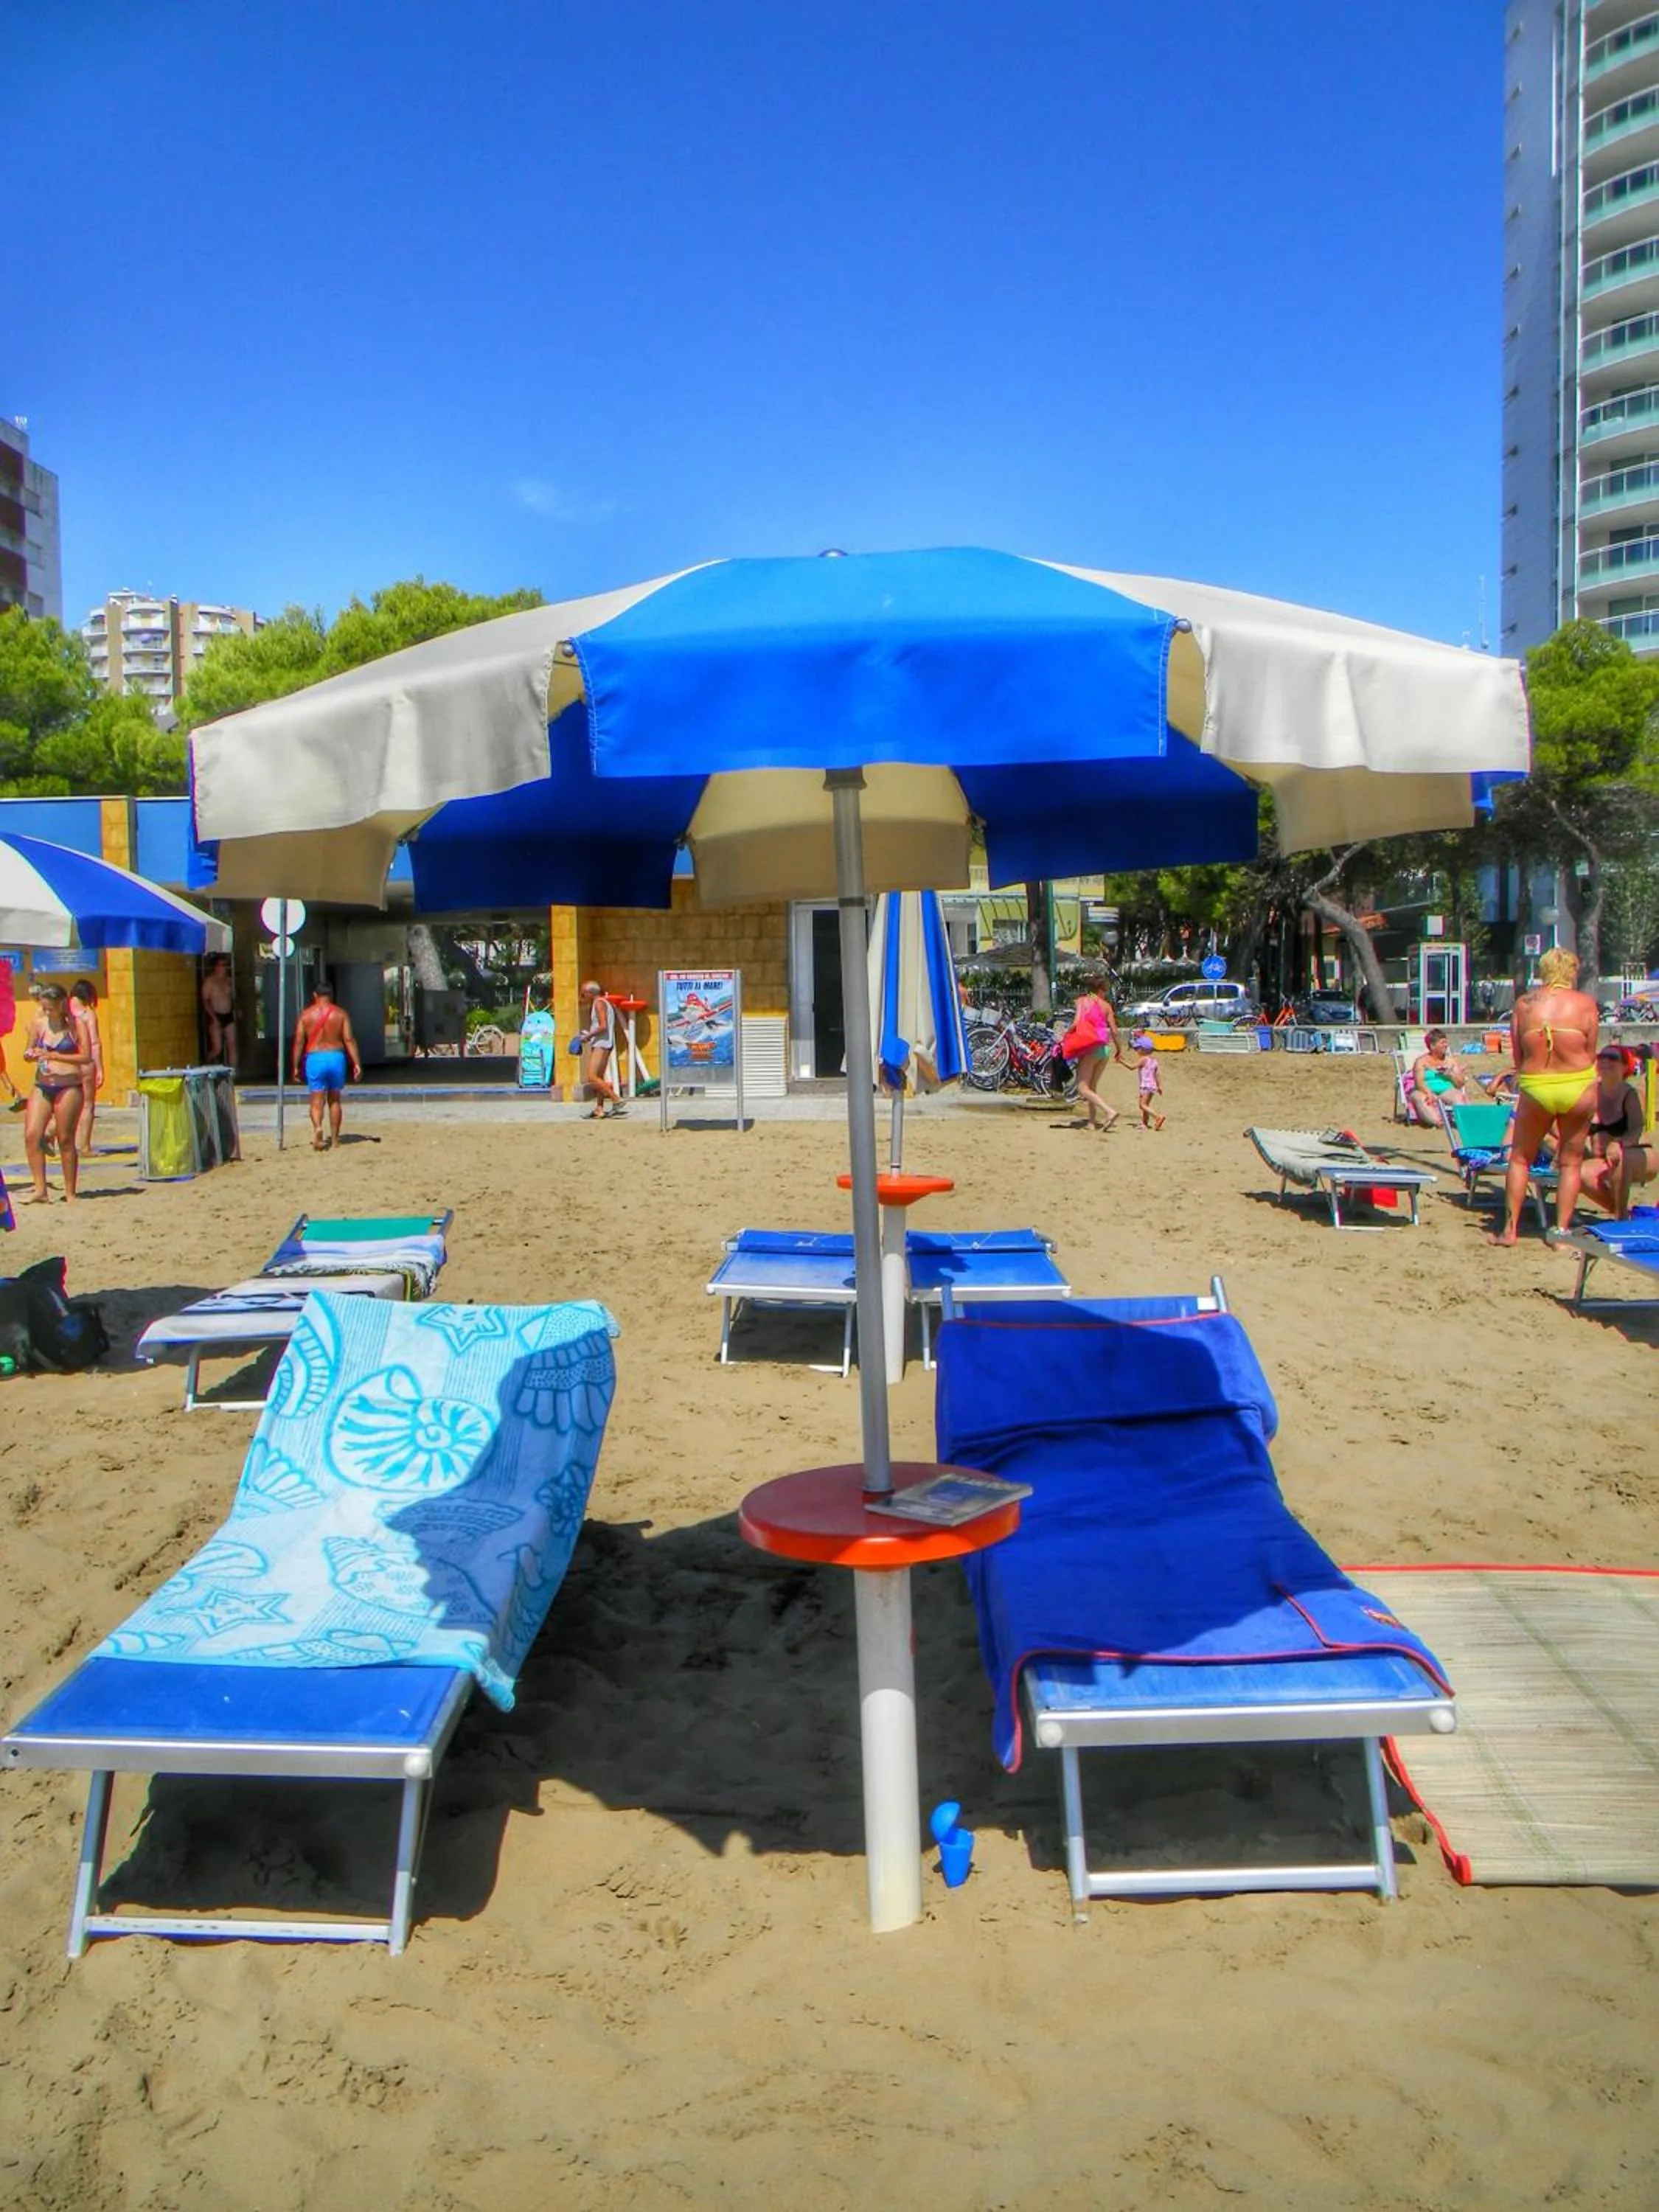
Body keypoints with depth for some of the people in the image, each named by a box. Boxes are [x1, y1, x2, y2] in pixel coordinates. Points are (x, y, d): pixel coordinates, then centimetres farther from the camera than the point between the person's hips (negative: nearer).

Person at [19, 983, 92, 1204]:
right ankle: (40, 1189, -2)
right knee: (31, 1135, -8)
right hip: (42, 1087, 4)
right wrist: (30, 1055, -6)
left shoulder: (75, 1025, -2)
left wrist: (54, 1056, -18)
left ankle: (71, 1192, 7)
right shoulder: (38, 1024, 9)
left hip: (69, 1087, -4)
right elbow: (28, 1051, 19)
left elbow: (86, 1057, -9)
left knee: (66, 1140, -2)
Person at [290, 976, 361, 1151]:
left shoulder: (306, 1014, 1)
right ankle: (334, 1138, 20)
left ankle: (317, 1128, -29)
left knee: (317, 1100, -1)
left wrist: (296, 1066, 4)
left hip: (314, 1058, -1)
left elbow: (299, 1042, -1)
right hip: (336, 1057, 1)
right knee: (334, 1099, 15)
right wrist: (357, 1064, -1)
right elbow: (349, 1040, -3)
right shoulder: (341, 1014, 3)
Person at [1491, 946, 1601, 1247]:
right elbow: (1591, 1053, 1)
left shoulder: (1523, 1003, 0)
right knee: (1571, 1161, 13)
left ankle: (1510, 1230, 16)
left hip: (1535, 1087, 1)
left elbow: (1517, 1056, 2)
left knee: (1520, 1158, 16)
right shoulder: (1585, 1003, -3)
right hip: (1578, 1087, 0)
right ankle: (1561, 1231, 13)